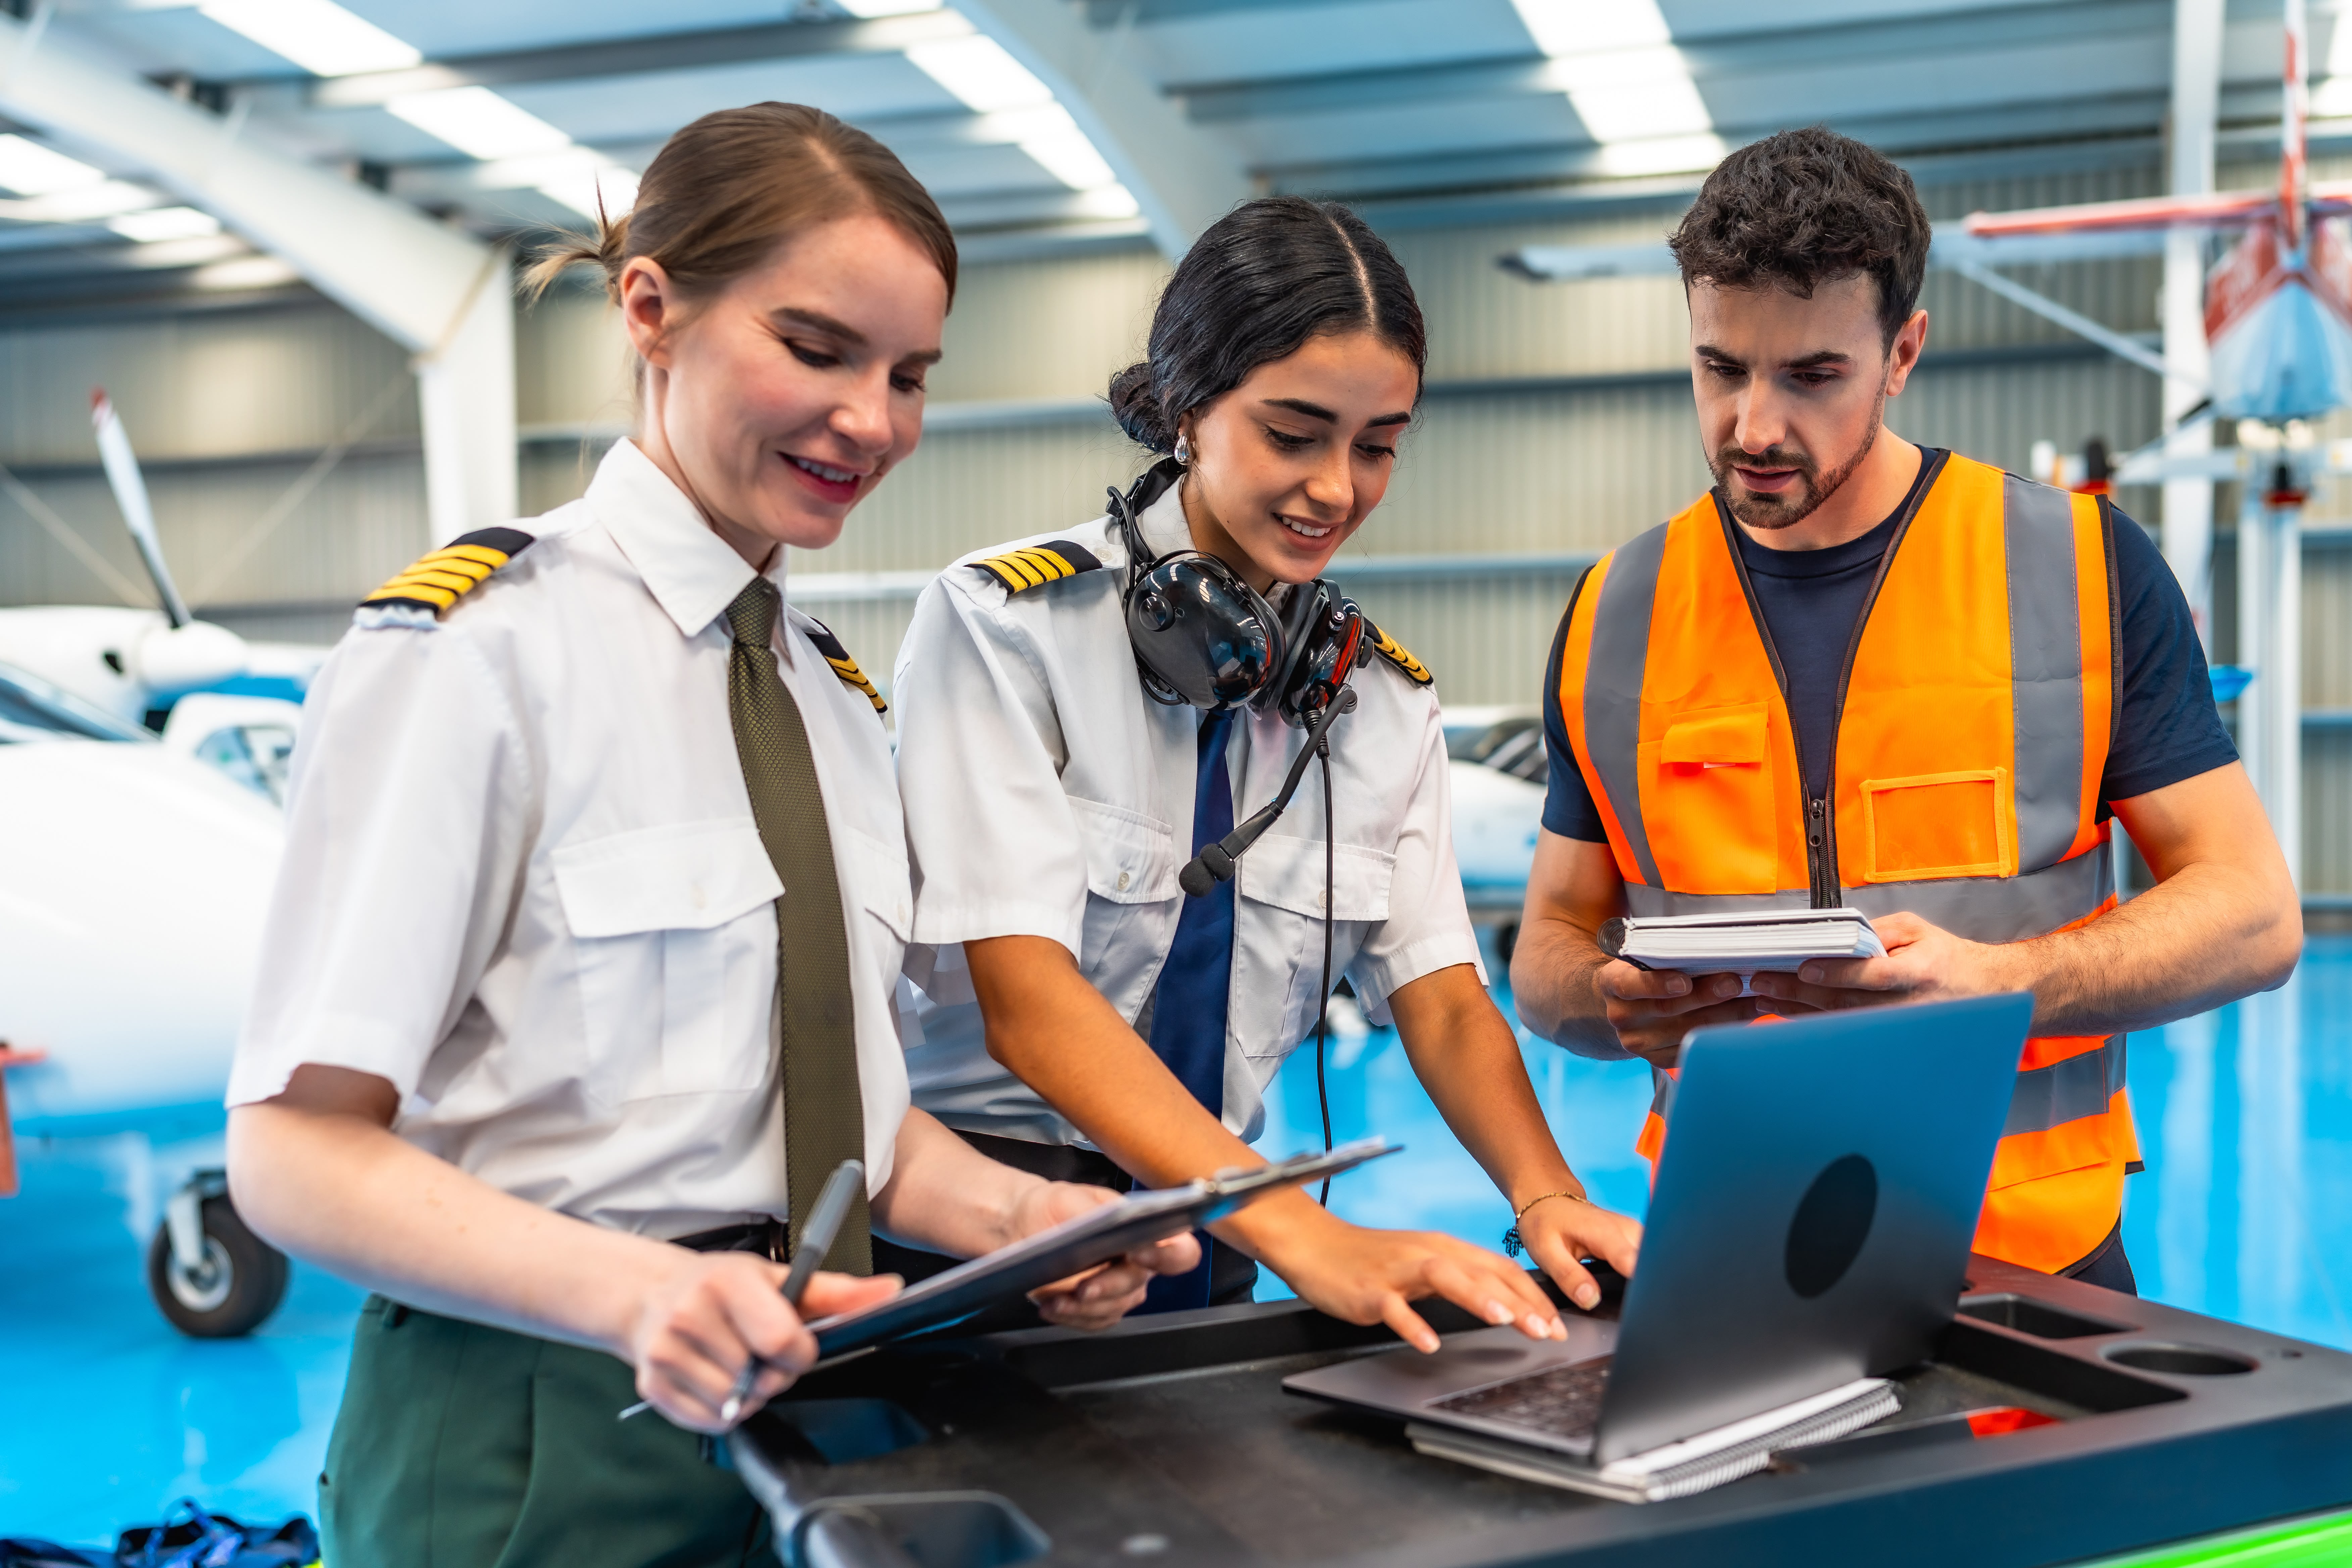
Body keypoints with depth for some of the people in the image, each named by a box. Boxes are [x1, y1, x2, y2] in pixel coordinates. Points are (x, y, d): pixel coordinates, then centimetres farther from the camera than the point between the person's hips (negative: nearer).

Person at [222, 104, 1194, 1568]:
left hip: (809, 1419, 7)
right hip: (540, 1451, -6)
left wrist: (1018, 1215, -5)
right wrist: (634, 1290, -30)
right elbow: (300, 1148, -15)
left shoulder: (839, 698, 9)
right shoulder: (479, 647, -12)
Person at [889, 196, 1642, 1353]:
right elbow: (1026, 998, -19)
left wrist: (1546, 1198, -18)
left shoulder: (1386, 702, 8)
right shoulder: (1003, 624, -9)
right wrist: (1306, 1237, -29)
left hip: (1201, 1258, 4)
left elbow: (1444, 1000, 2)